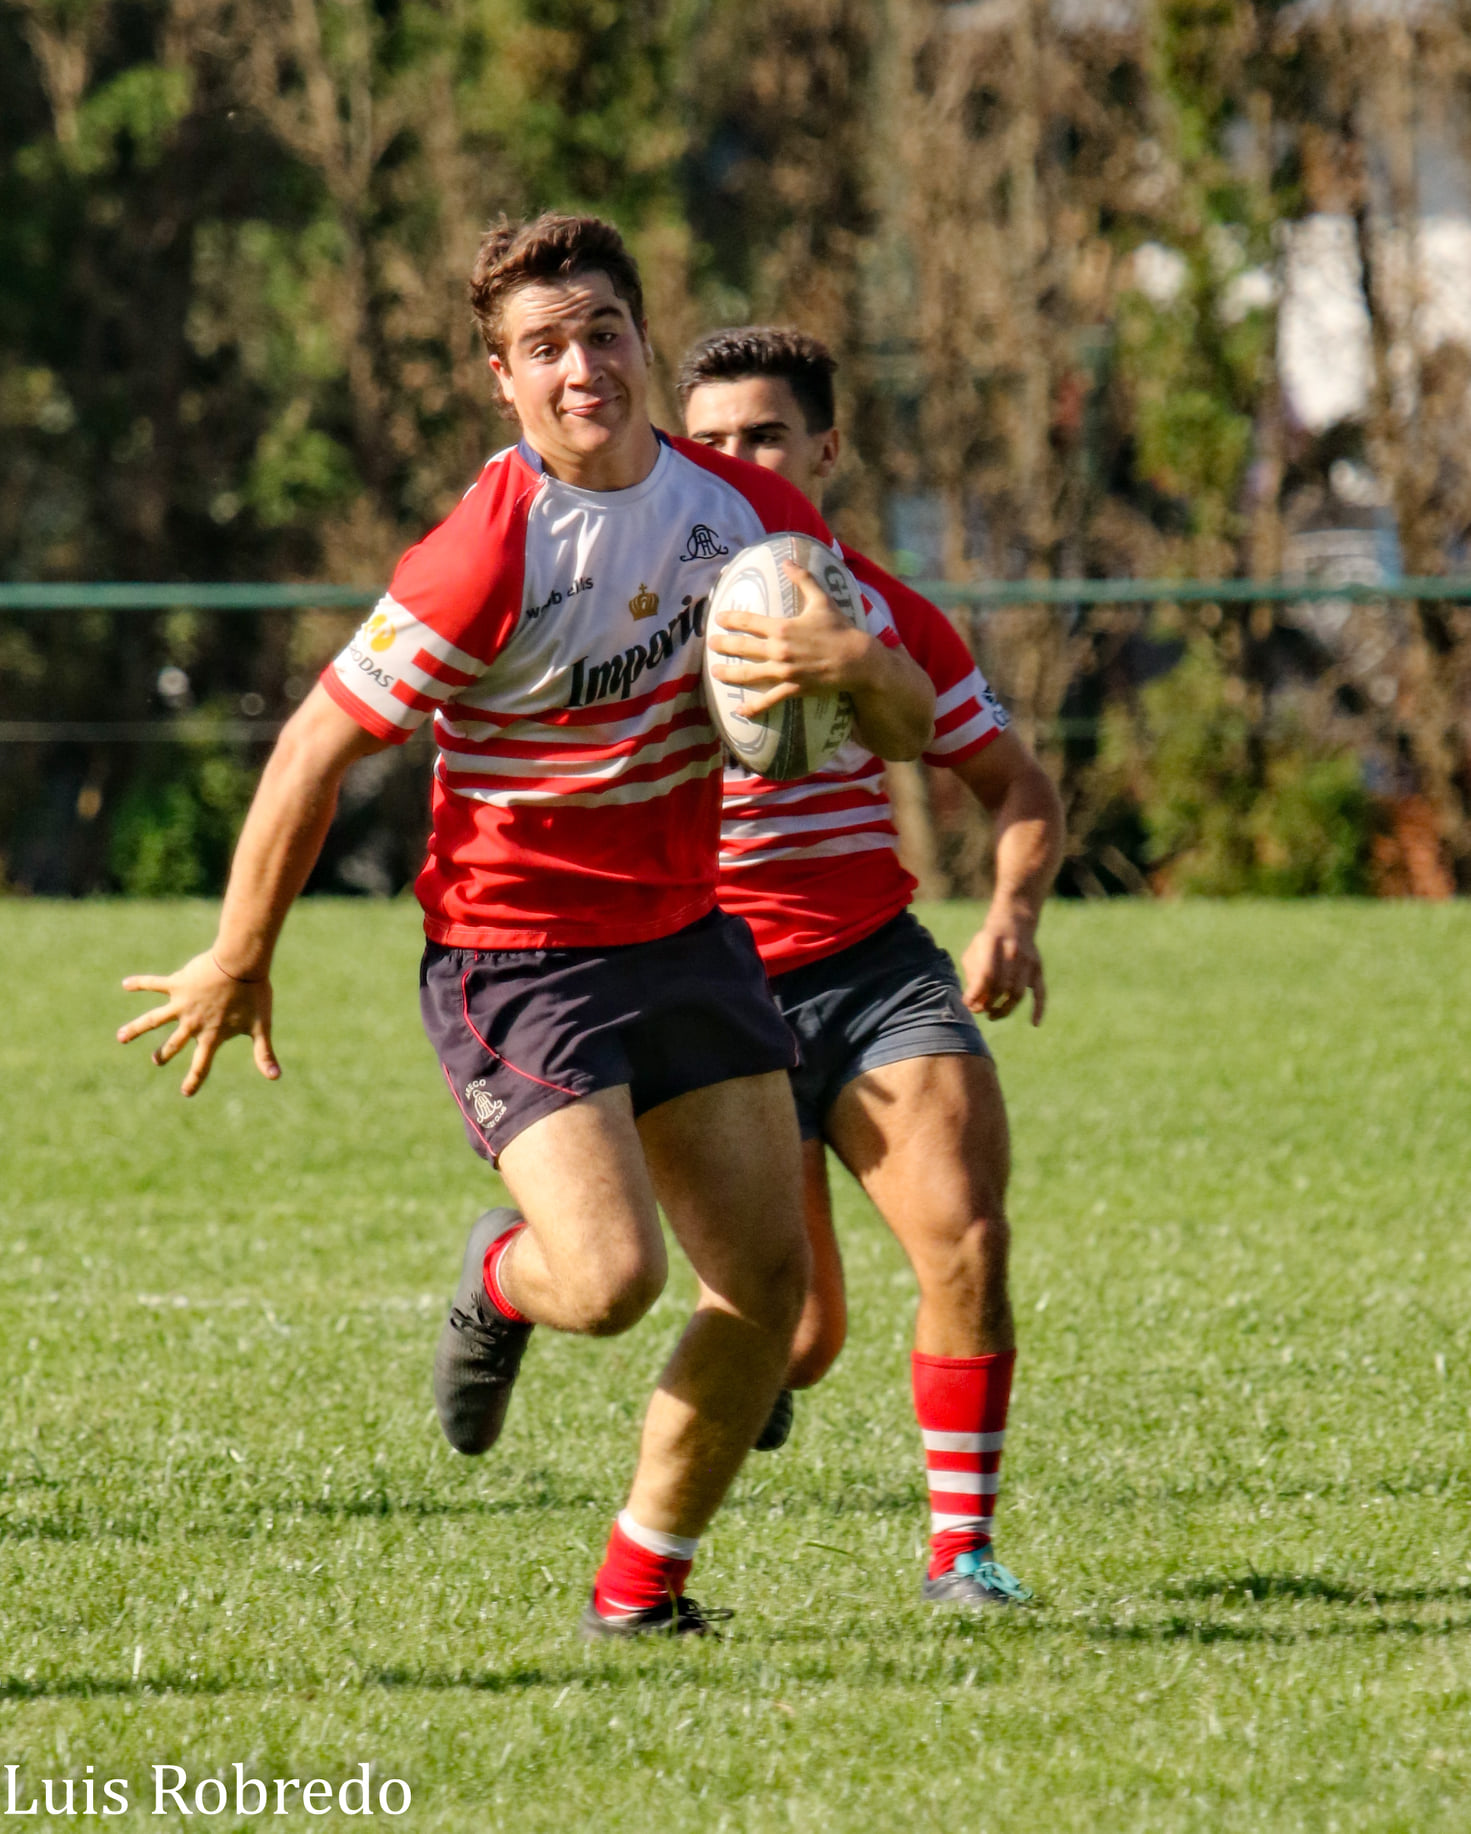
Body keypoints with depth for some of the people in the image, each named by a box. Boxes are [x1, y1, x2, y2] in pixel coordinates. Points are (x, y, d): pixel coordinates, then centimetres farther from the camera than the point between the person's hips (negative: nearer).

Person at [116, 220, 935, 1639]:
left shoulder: (744, 512, -2)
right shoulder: (481, 564, -20)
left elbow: (908, 722, 4)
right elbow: (314, 753, -12)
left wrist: (856, 667, -21)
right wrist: (237, 966, -5)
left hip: (685, 931, 6)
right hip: (515, 957, -6)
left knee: (766, 1279, 1)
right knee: (611, 1279, -20)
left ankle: (638, 1587, 18)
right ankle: (502, 1281, 18)